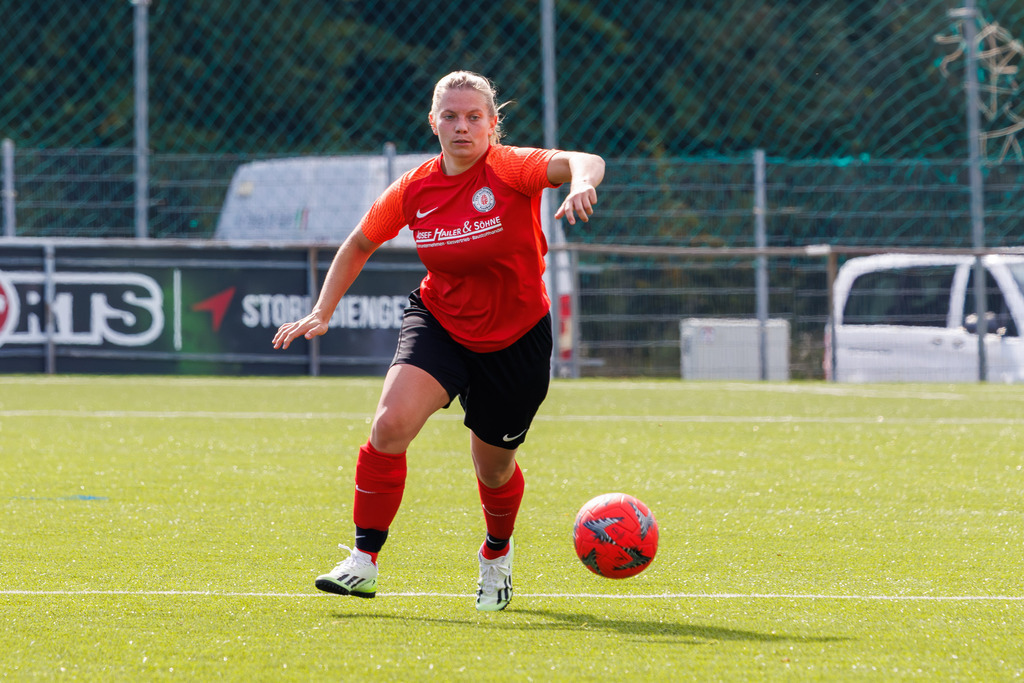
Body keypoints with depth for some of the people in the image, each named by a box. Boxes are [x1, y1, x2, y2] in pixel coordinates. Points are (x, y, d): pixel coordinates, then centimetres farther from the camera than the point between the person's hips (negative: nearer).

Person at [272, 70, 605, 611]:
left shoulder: (510, 170, -18)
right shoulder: (414, 190, -6)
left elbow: (585, 162, -36)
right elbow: (358, 246, 10)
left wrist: (582, 184, -59)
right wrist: (321, 314, 3)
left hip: (515, 340, -2)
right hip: (439, 321, 2)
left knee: (493, 469, 10)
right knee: (391, 424, -24)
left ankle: (497, 554, 45)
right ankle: (363, 562, -13)